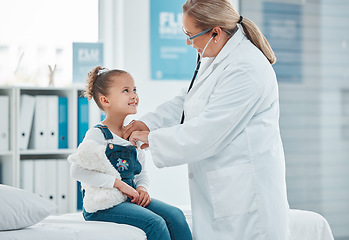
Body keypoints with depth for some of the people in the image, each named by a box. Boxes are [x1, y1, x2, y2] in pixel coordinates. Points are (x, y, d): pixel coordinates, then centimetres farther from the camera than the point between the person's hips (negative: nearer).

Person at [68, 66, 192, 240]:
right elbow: (77, 171, -20)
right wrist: (118, 183, -21)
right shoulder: (97, 135, -10)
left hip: (131, 199, 7)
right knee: (154, 223, -25)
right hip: (104, 205, -7)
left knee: (175, 215, -13)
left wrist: (142, 188, 0)